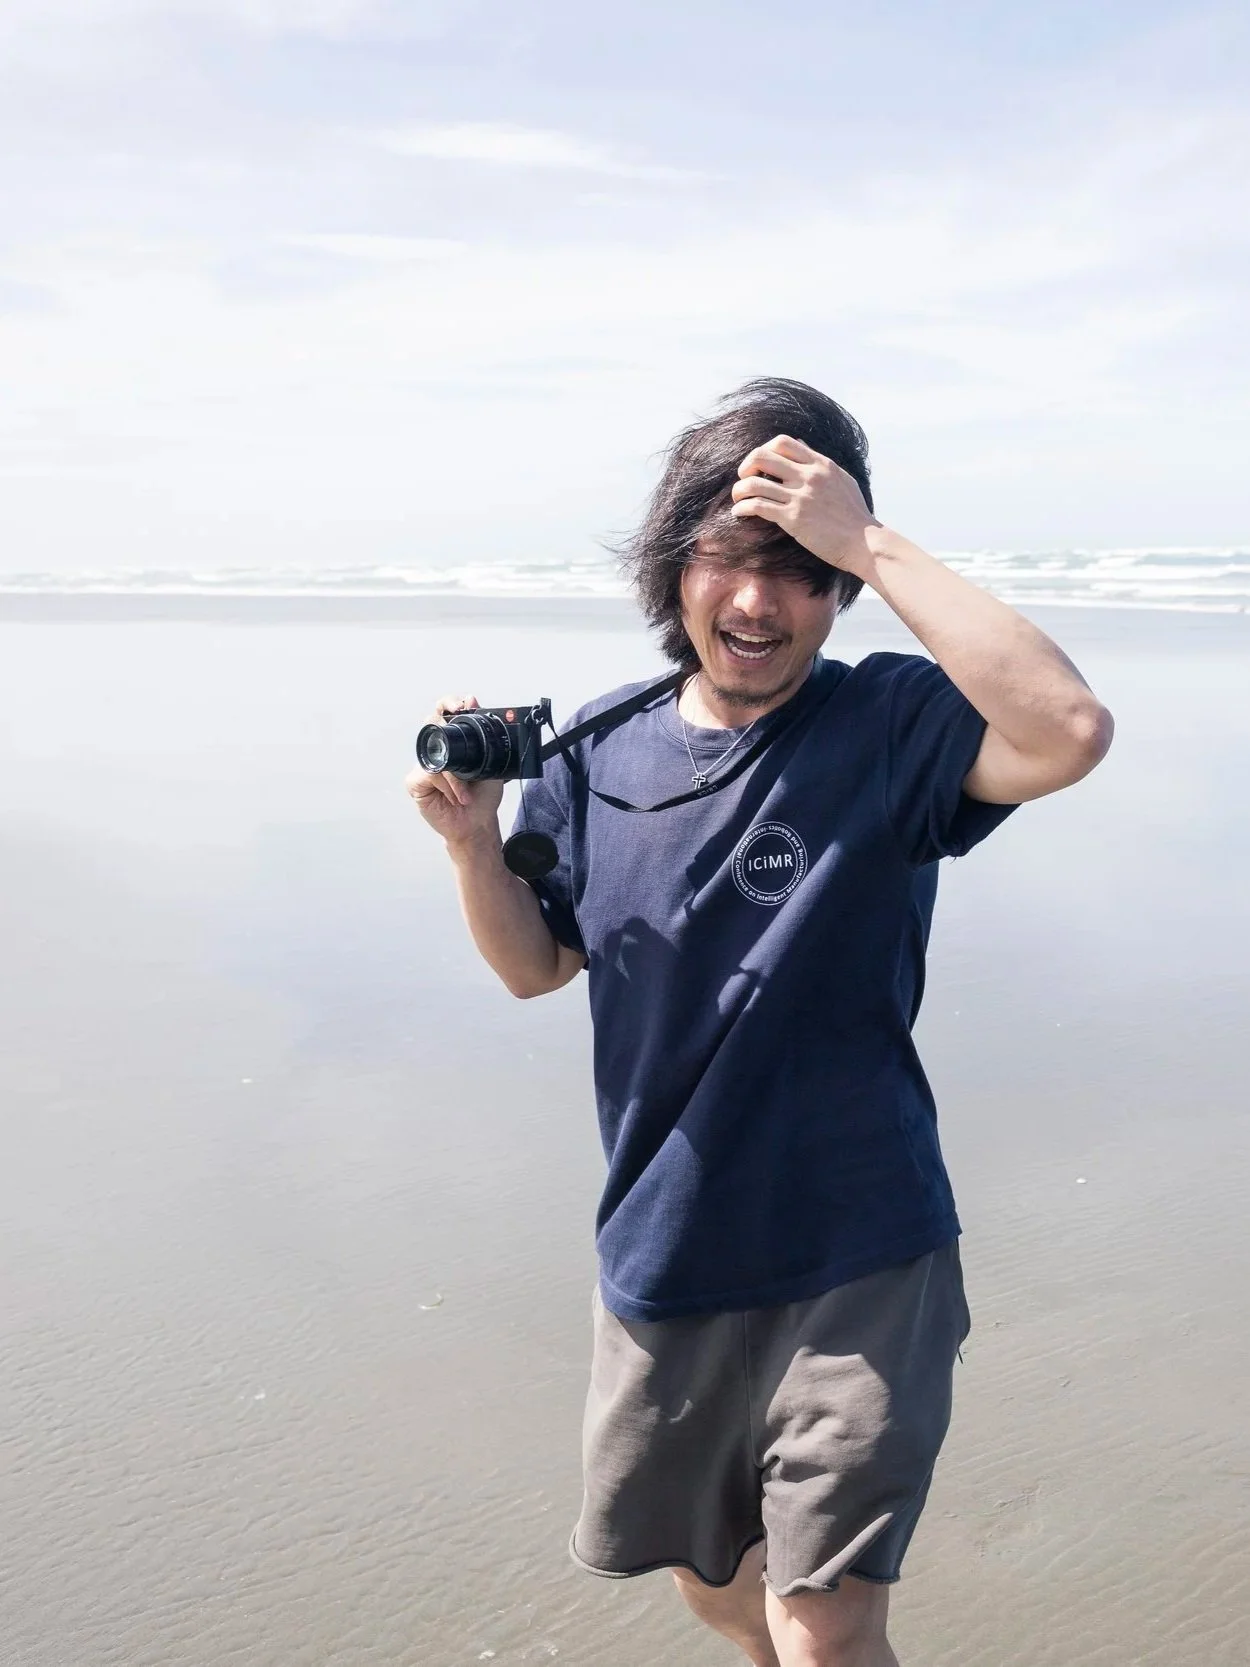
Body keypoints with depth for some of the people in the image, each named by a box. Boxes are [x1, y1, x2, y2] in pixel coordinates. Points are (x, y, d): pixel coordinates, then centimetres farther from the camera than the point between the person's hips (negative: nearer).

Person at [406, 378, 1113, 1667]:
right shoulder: (602, 755, -2)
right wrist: (471, 836, -12)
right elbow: (534, 965, 7)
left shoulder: (887, 728, -14)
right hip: (661, 1262, 5)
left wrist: (870, 544, -30)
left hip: (853, 1268, -4)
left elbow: (1067, 731, -34)